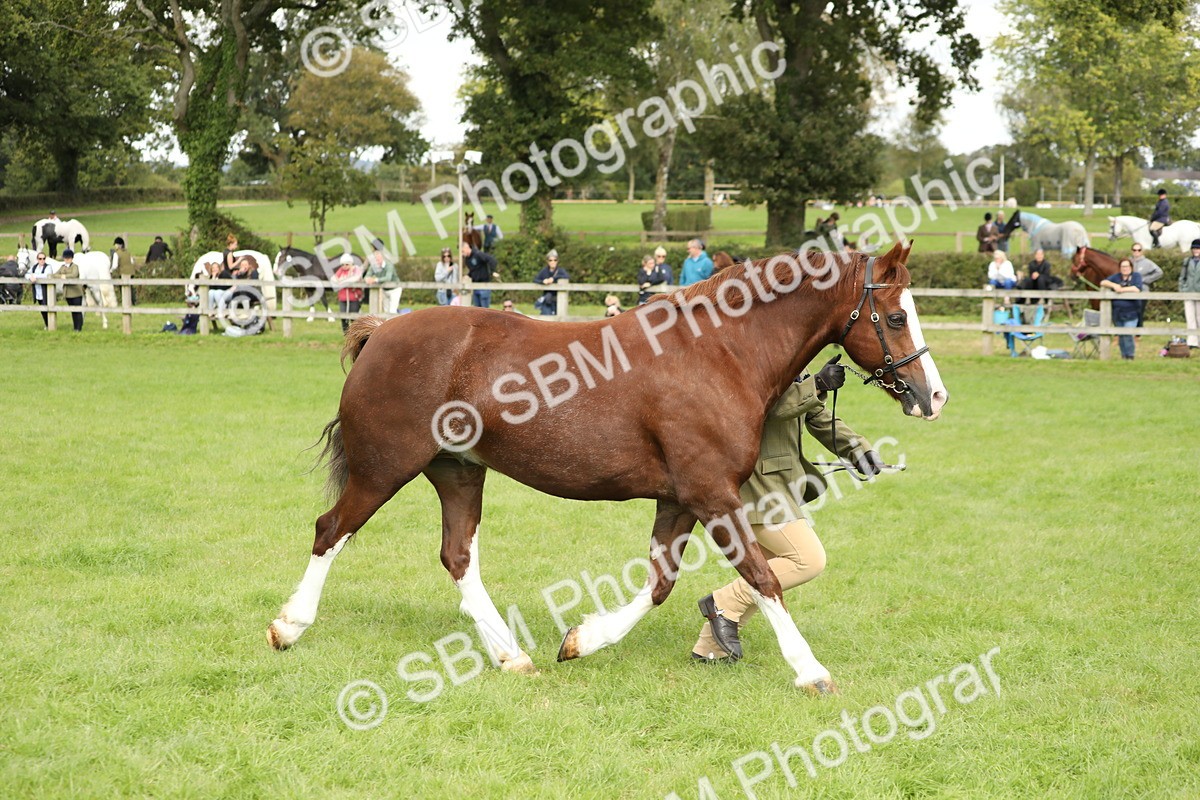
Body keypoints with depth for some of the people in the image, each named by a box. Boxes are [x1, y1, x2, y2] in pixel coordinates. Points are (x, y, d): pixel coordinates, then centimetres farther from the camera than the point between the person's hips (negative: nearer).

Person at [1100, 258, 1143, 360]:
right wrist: (1114, 285, -15)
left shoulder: (1136, 276, 0)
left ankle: (1130, 356, -2)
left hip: (1130, 313, -4)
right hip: (1117, 312, 4)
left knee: (1128, 335, -13)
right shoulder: (1116, 277, 10)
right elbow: (1103, 282, 2)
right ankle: (1123, 355, 23)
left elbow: (1137, 289, -18)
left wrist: (1122, 290, -15)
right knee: (1121, 335, 11)